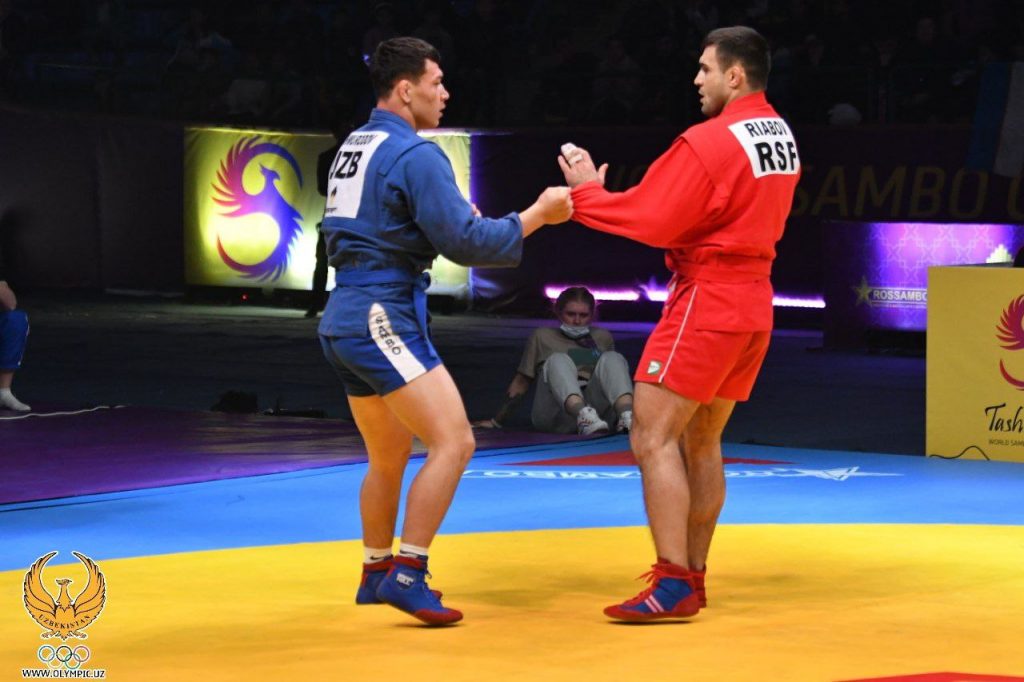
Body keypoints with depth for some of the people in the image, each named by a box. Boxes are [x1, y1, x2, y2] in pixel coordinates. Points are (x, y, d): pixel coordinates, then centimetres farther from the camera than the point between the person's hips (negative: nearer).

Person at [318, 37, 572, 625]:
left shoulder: (353, 147, 16)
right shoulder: (416, 155, -12)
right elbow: (465, 244, -16)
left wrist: (452, 221, 20)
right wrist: (536, 215, -6)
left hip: (344, 322, 10)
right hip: (382, 318, -10)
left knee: (390, 458, 22)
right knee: (453, 442, -13)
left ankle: (377, 574, 33)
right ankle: (408, 576, -16)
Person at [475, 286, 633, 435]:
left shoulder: (602, 338, 27)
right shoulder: (542, 337, 21)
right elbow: (521, 382, 20)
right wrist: (497, 422, 16)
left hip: (597, 407, 2)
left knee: (612, 358, -23)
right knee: (558, 360, -30)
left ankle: (627, 417, -54)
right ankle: (584, 415, -63)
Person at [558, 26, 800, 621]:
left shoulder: (709, 143, -16)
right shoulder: (782, 137, 10)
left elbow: (651, 220, -15)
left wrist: (586, 192, -2)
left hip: (705, 303, -9)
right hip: (753, 302, 9)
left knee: (653, 438, -8)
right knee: (701, 443, 17)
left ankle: (674, 585, -12)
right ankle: (693, 575, 21)